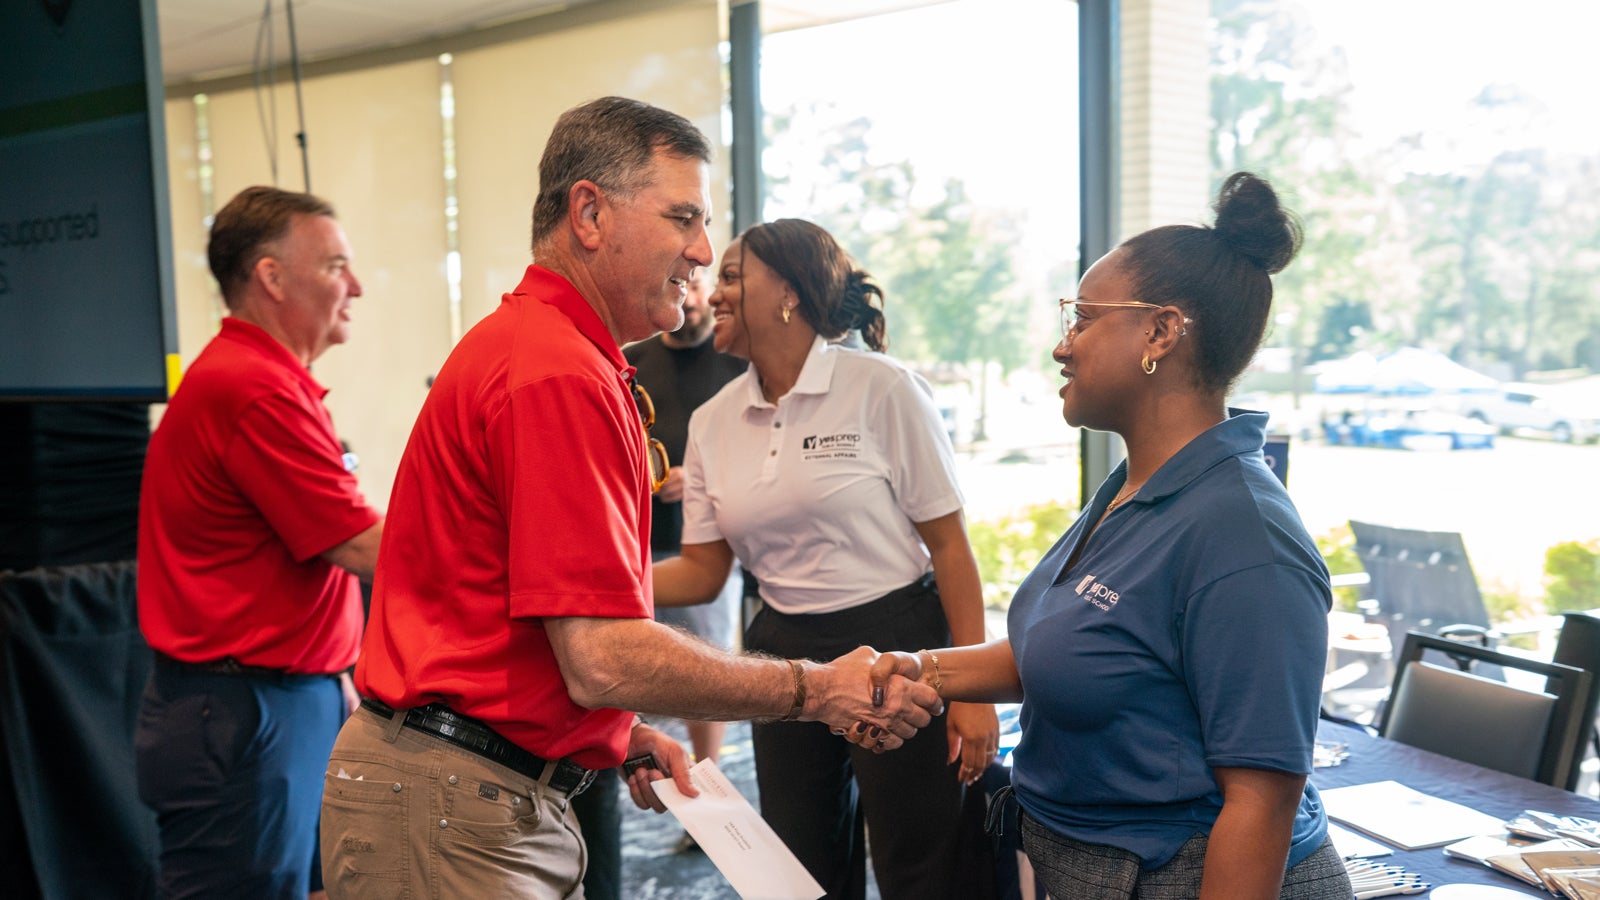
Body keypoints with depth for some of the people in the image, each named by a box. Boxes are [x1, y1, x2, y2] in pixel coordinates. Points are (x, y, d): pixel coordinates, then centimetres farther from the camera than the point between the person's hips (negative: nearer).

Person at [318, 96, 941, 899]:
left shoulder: (538, 347, 13)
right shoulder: (557, 375, -21)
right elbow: (603, 659, -24)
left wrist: (624, 734, 10)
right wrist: (819, 691, -15)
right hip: (451, 812, -10)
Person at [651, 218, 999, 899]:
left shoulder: (883, 390, -11)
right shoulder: (713, 422, 4)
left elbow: (948, 544, -10)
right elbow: (703, 570, 6)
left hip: (896, 644, -5)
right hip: (783, 655, 5)